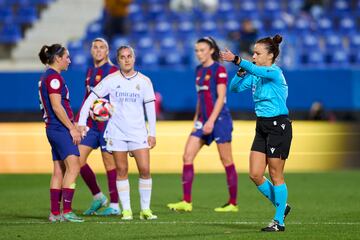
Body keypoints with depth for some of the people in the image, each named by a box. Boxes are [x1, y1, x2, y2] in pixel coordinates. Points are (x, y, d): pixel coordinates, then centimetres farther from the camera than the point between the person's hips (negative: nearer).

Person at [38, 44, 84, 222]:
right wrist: (72, 128, -16)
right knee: (73, 167, -15)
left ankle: (55, 213, 9)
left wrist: (73, 126, 22)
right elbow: (57, 107, -18)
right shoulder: (54, 77, -12)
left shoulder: (48, 77, 18)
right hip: (60, 128, -11)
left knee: (59, 171, 9)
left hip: (54, 128, 11)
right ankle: (67, 211, -19)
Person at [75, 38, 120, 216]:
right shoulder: (90, 71, 15)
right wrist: (78, 121, 15)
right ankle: (98, 197, 16)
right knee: (78, 159, 1)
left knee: (109, 162, -2)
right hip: (91, 123, 7)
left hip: (107, 122, -7)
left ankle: (114, 206, 8)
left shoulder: (112, 71, -7)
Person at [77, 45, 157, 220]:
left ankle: (145, 209, 4)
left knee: (145, 169, -7)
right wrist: (81, 122, -4)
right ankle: (126, 210, 7)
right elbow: (91, 98, 2)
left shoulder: (144, 81, 2)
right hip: (116, 132, 0)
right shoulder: (111, 80, -1)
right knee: (122, 171, 1)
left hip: (138, 132, 1)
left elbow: (150, 107, 6)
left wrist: (152, 133, 3)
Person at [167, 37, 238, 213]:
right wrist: (196, 118, 17)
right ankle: (186, 202, -2)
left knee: (226, 160, 0)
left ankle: (233, 203, 8)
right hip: (203, 119, 8)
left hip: (219, 119, -8)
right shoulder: (199, 70, 14)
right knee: (187, 156, -2)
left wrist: (211, 121, -20)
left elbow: (220, 97, -14)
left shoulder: (219, 69, -8)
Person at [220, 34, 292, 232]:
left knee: (275, 175, -2)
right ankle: (281, 207, 22)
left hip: (278, 126, -8)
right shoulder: (255, 75, 10)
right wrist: (241, 71, -8)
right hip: (262, 126, 8)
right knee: (255, 174, 3)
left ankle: (279, 221, 7)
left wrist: (236, 60, -44)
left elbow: (257, 70, -33)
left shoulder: (275, 72, -14)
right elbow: (235, 87, 9)